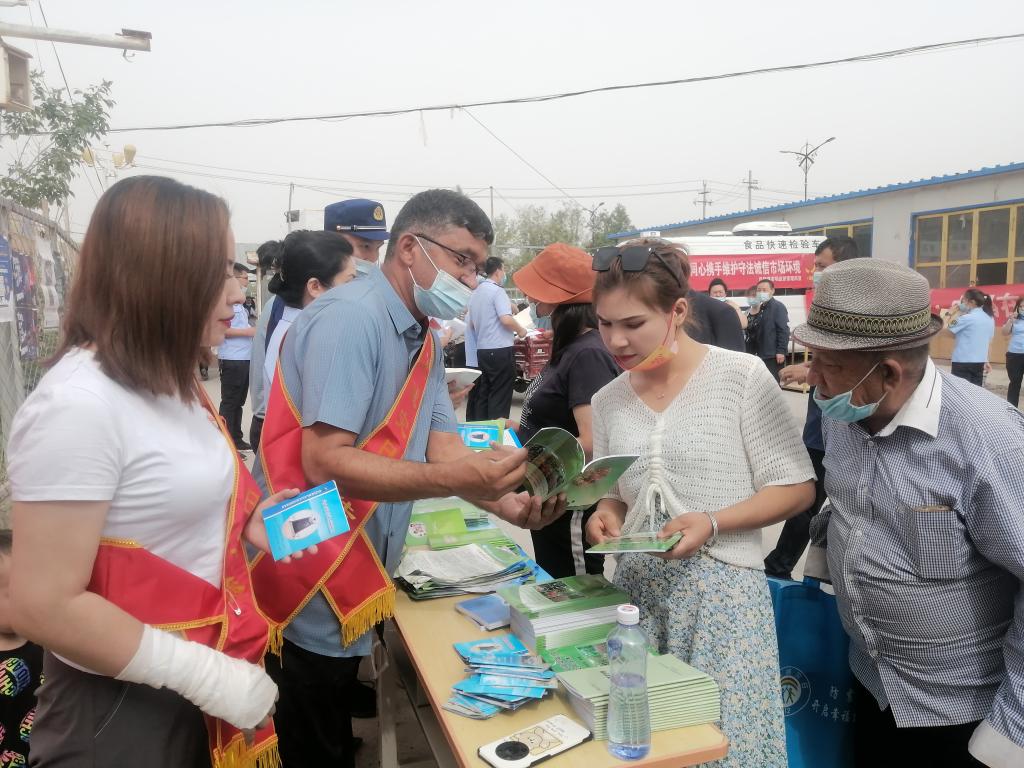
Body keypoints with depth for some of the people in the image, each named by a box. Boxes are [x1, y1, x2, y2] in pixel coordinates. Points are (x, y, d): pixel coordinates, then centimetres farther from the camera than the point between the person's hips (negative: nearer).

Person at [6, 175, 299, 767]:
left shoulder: (171, 384, 4)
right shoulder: (78, 404, -24)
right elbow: (43, 607, -25)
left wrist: (247, 520, 0)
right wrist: (204, 673, -22)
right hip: (123, 706, -8)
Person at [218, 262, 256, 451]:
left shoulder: (239, 302, 17)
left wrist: (255, 329, 9)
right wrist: (248, 331, -18)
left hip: (244, 359, 9)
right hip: (232, 360, -9)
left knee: (238, 402, 15)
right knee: (229, 403, -2)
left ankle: (236, 439, 24)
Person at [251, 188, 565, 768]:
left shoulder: (425, 339, 8)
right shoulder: (350, 319, -22)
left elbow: (443, 444, -1)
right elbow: (325, 462, -29)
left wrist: (506, 503, -18)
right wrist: (455, 480, -37)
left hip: (356, 588, 9)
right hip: (311, 594, -8)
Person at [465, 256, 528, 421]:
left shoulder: (476, 293, 13)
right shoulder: (497, 290, -11)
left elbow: (470, 324, 20)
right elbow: (506, 319, -22)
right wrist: (520, 331, -6)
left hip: (482, 350, 8)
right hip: (500, 350, -8)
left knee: (483, 395, 11)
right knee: (500, 397, -2)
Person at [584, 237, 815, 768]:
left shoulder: (741, 375, -10)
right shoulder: (608, 400, 5)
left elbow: (796, 488, -7)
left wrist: (712, 523, -19)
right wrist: (607, 515, -6)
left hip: (721, 587, -4)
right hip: (638, 586, 4)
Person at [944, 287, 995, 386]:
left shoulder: (967, 318, -15)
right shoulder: (990, 318, 9)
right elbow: (988, 341, 16)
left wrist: (949, 314, -1)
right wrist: (986, 361, 21)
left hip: (963, 361, -7)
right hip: (979, 362, 7)